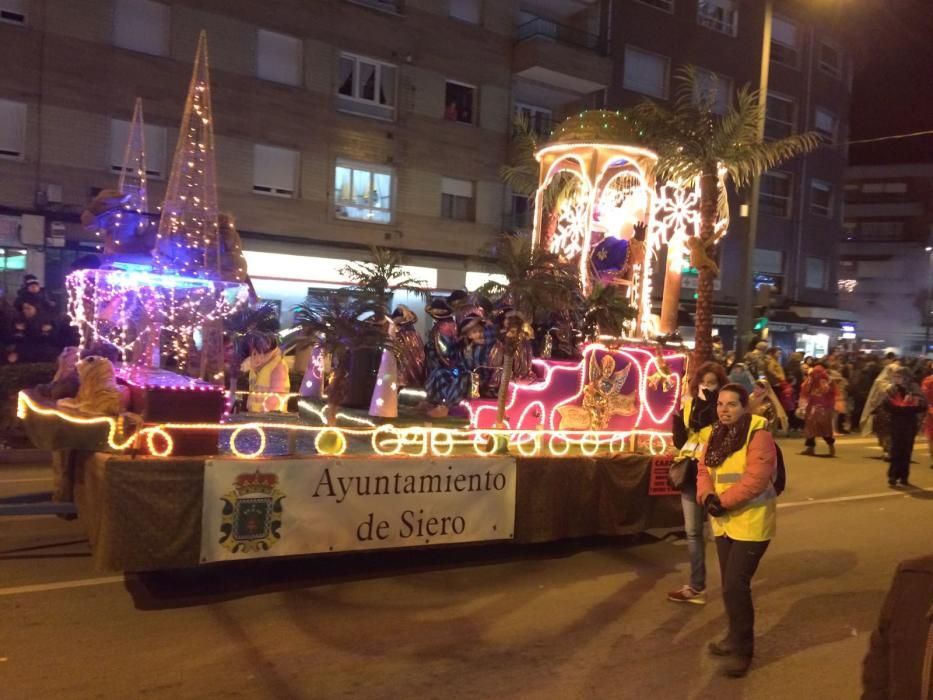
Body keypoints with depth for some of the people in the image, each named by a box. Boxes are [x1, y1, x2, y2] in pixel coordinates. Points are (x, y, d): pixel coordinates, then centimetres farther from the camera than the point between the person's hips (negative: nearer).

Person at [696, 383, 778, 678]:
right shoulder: (716, 435, 8)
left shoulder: (759, 436, -16)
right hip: (724, 522, 7)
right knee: (730, 585, 17)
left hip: (751, 522, -7)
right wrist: (707, 497, -15)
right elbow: (704, 470, 4)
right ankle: (736, 638, 35)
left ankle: (742, 649, 9)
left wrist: (723, 501, -22)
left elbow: (755, 479, -24)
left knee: (736, 585, -7)